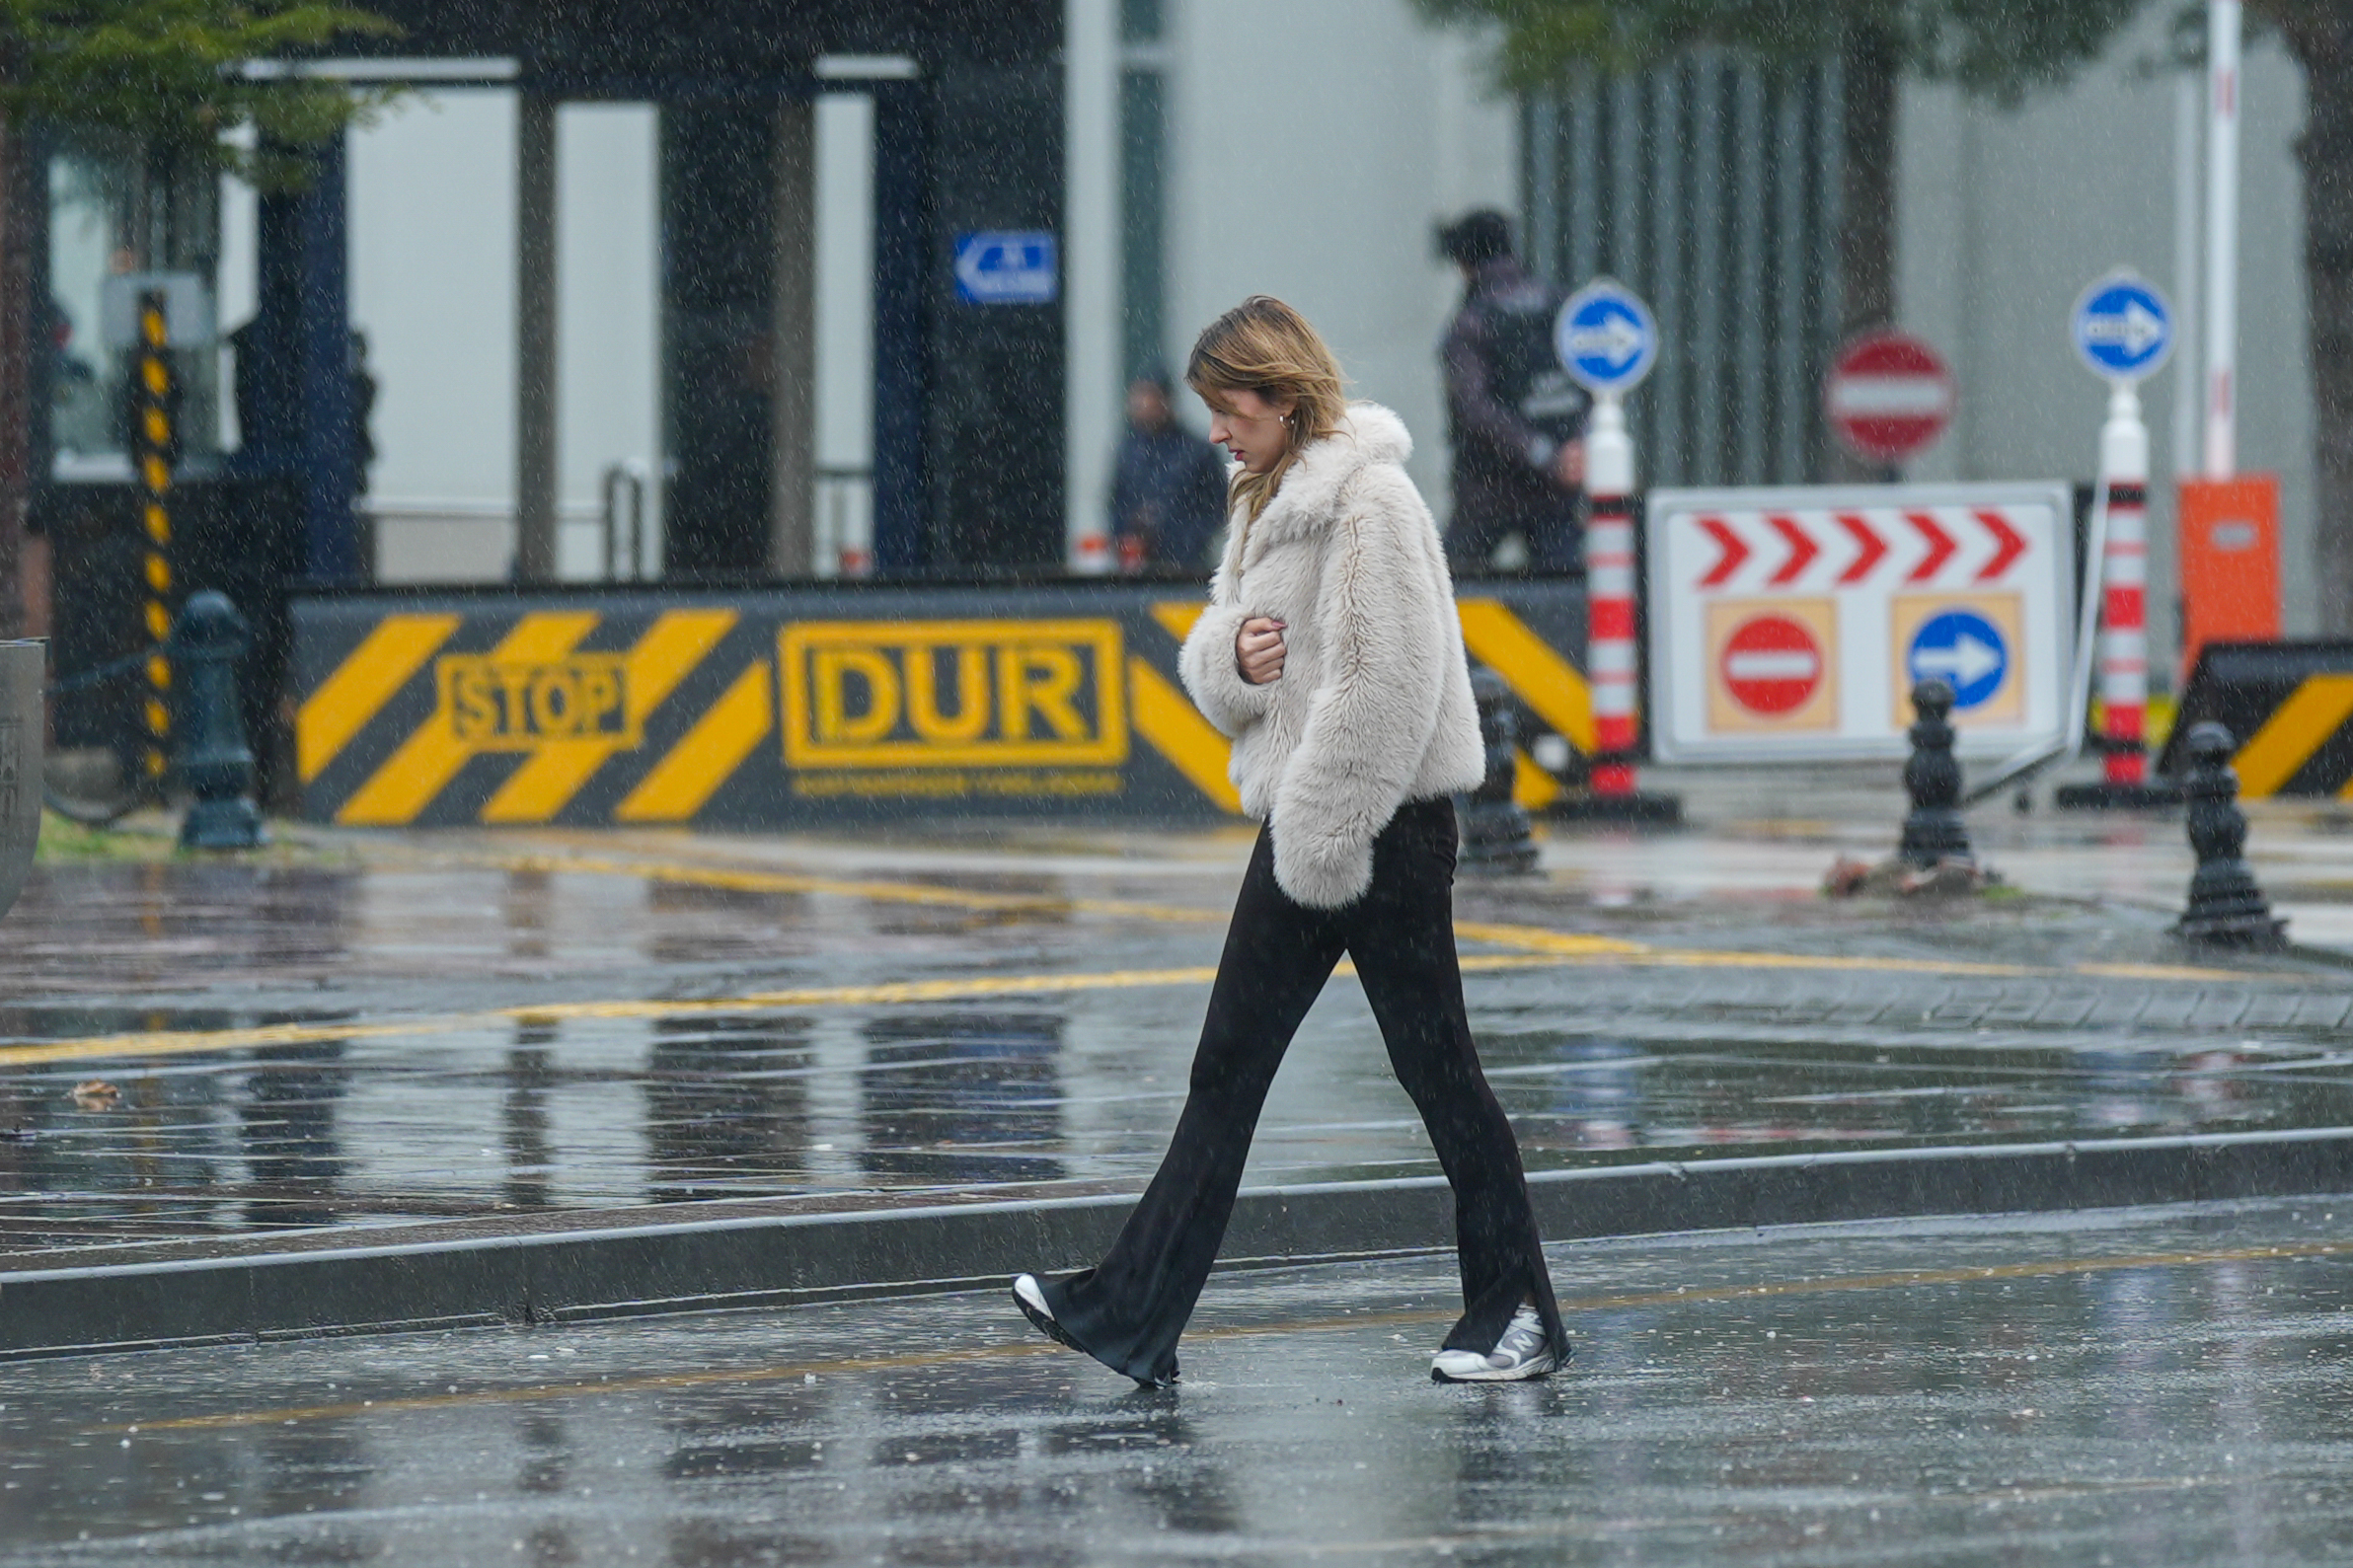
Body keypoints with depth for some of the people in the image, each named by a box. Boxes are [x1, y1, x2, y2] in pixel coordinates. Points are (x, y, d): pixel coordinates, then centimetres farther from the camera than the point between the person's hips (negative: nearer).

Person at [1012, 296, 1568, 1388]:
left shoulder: (1369, 500, -16)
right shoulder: (1268, 499, 14)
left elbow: (1384, 686, -21)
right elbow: (1210, 658, 19)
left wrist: (1321, 845, -19)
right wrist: (1232, 654, -7)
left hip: (1382, 825, -9)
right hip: (1303, 822, 9)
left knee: (1436, 1068, -1)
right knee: (1227, 1067, 7)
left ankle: (1519, 1315, 9)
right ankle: (1132, 1316, 8)